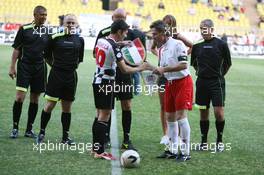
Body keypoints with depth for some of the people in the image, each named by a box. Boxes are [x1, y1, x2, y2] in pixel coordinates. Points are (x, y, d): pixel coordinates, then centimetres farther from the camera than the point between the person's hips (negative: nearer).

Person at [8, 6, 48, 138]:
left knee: (35, 99, 6)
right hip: (24, 66, -3)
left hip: (39, 67, 3)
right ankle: (15, 128, 0)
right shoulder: (24, 29, -1)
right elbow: (17, 49, 1)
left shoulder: (48, 31, 7)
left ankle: (29, 129, 15)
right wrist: (12, 67, -3)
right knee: (20, 97, -11)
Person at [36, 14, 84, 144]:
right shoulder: (55, 38, -4)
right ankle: (42, 132, 10)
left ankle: (65, 137, 16)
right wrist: (55, 65, 9)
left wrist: (72, 64, 9)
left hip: (71, 76, 3)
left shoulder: (79, 40, 4)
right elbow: (47, 55, 6)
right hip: (56, 74, -3)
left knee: (67, 107, 9)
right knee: (50, 105, -5)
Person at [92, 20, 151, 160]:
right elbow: (124, 69, -18)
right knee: (104, 116, -6)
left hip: (97, 81, 9)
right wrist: (140, 68, -3)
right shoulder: (114, 47, -18)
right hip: (107, 83, -9)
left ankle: (95, 147, 18)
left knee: (100, 115, 14)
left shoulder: (101, 41, 6)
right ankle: (100, 152, -6)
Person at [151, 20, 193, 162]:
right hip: (170, 84, 8)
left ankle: (186, 152, -5)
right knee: (170, 117, 9)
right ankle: (173, 150, 18)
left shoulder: (177, 44, -14)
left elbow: (183, 65, -21)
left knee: (181, 116, -11)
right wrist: (156, 71, 0)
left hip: (182, 82, -8)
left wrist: (164, 69, -22)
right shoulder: (161, 49, 12)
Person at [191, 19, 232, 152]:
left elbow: (228, 63, 6)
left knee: (219, 112, -7)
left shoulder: (221, 44, -4)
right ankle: (204, 141, 17)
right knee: (203, 113, 7)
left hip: (217, 82, -3)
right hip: (201, 82, 3)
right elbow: (194, 63, 20)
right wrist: (200, 72, 13)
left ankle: (219, 141, 9)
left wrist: (220, 75, 9)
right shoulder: (197, 46, 6)